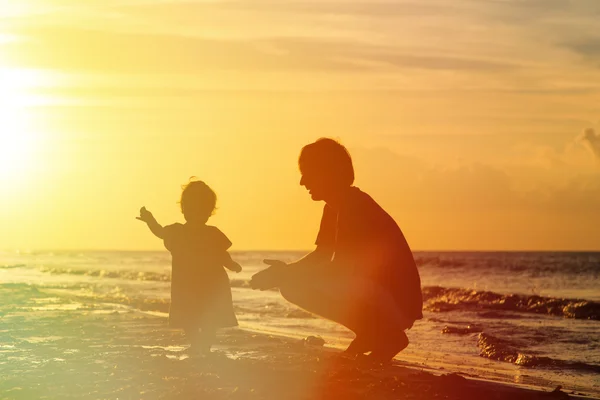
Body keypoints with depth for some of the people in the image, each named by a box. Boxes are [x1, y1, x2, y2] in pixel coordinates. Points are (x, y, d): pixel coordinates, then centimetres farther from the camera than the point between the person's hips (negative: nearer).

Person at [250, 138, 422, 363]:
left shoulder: (356, 207, -21)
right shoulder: (334, 209, 8)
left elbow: (340, 270, -26)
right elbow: (321, 256, 16)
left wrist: (285, 275, -20)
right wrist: (285, 273, -2)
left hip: (399, 302, -9)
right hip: (375, 296, 9)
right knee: (293, 285, 5)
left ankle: (387, 335, -10)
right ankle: (369, 332, 9)